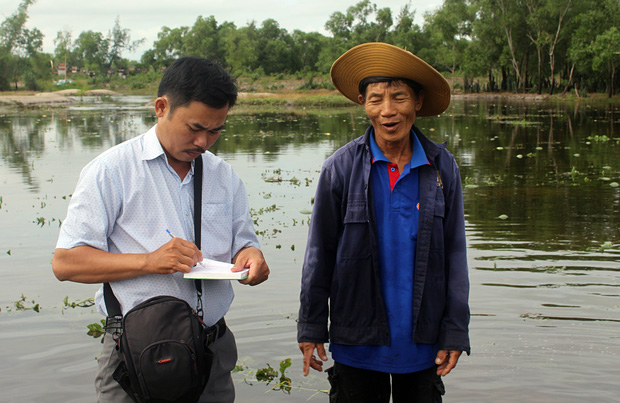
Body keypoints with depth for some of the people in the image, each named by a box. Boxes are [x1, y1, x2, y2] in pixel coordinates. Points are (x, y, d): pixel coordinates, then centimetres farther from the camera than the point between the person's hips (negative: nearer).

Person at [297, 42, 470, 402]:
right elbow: (319, 254, -2)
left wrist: (455, 331, 0)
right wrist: (311, 328, -1)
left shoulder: (443, 167, -2)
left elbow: (454, 252, 2)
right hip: (357, 343, -1)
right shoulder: (341, 168, -7)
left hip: (423, 342, 2)